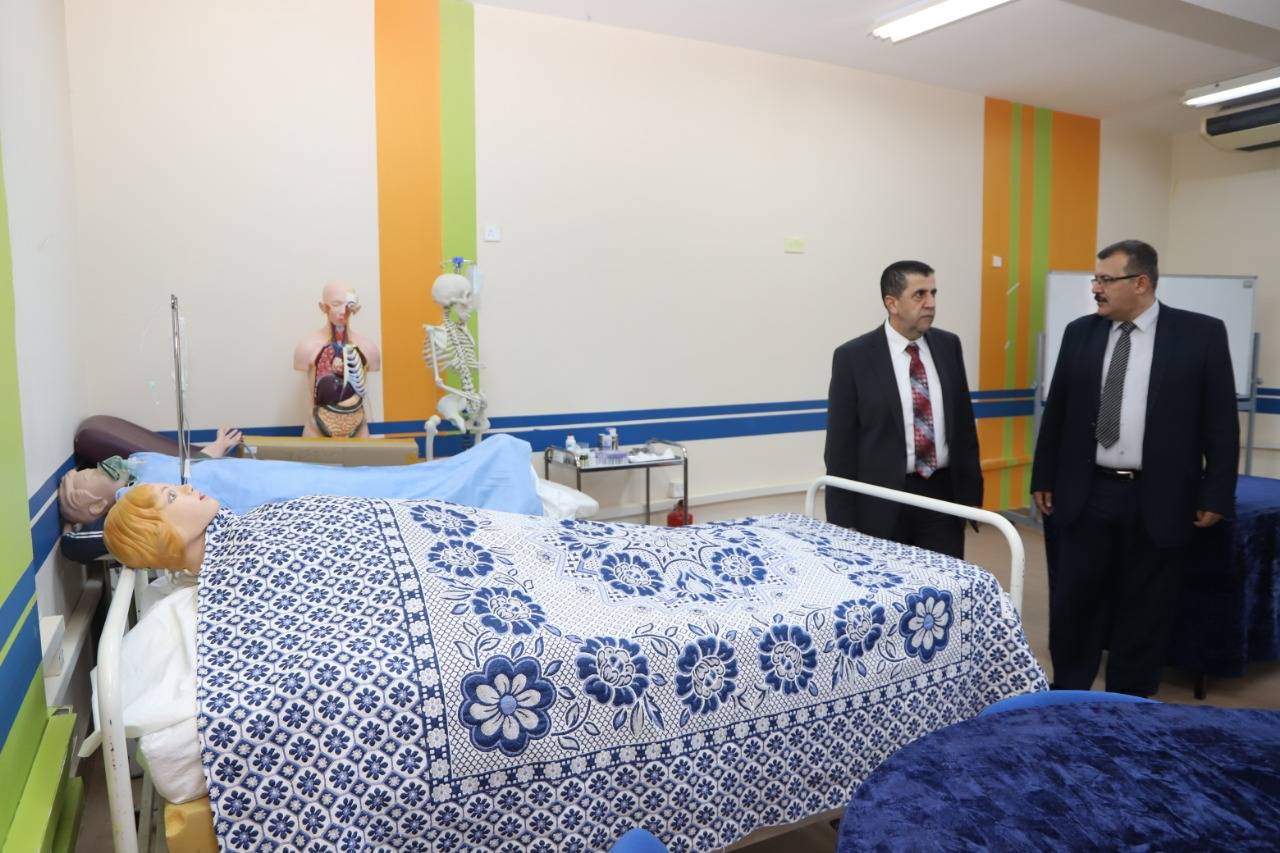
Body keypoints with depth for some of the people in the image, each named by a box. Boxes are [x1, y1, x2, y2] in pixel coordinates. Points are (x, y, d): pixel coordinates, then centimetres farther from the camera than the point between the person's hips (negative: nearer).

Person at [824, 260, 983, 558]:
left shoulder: (948, 345, 5)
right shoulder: (853, 357, -9)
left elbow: (964, 421, 12)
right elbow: (840, 444, -7)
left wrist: (971, 492, 9)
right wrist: (843, 521, -9)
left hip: (943, 493, 4)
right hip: (882, 500, -3)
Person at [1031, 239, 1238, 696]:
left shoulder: (1201, 333, -4)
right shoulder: (1080, 332, 3)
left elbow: (1220, 420, -2)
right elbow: (1056, 412, 8)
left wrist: (1216, 494, -4)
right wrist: (1043, 479, 7)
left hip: (1156, 499, -2)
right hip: (1085, 494, 2)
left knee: (1144, 610, 10)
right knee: (1072, 602, 8)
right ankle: (1067, 697, 26)